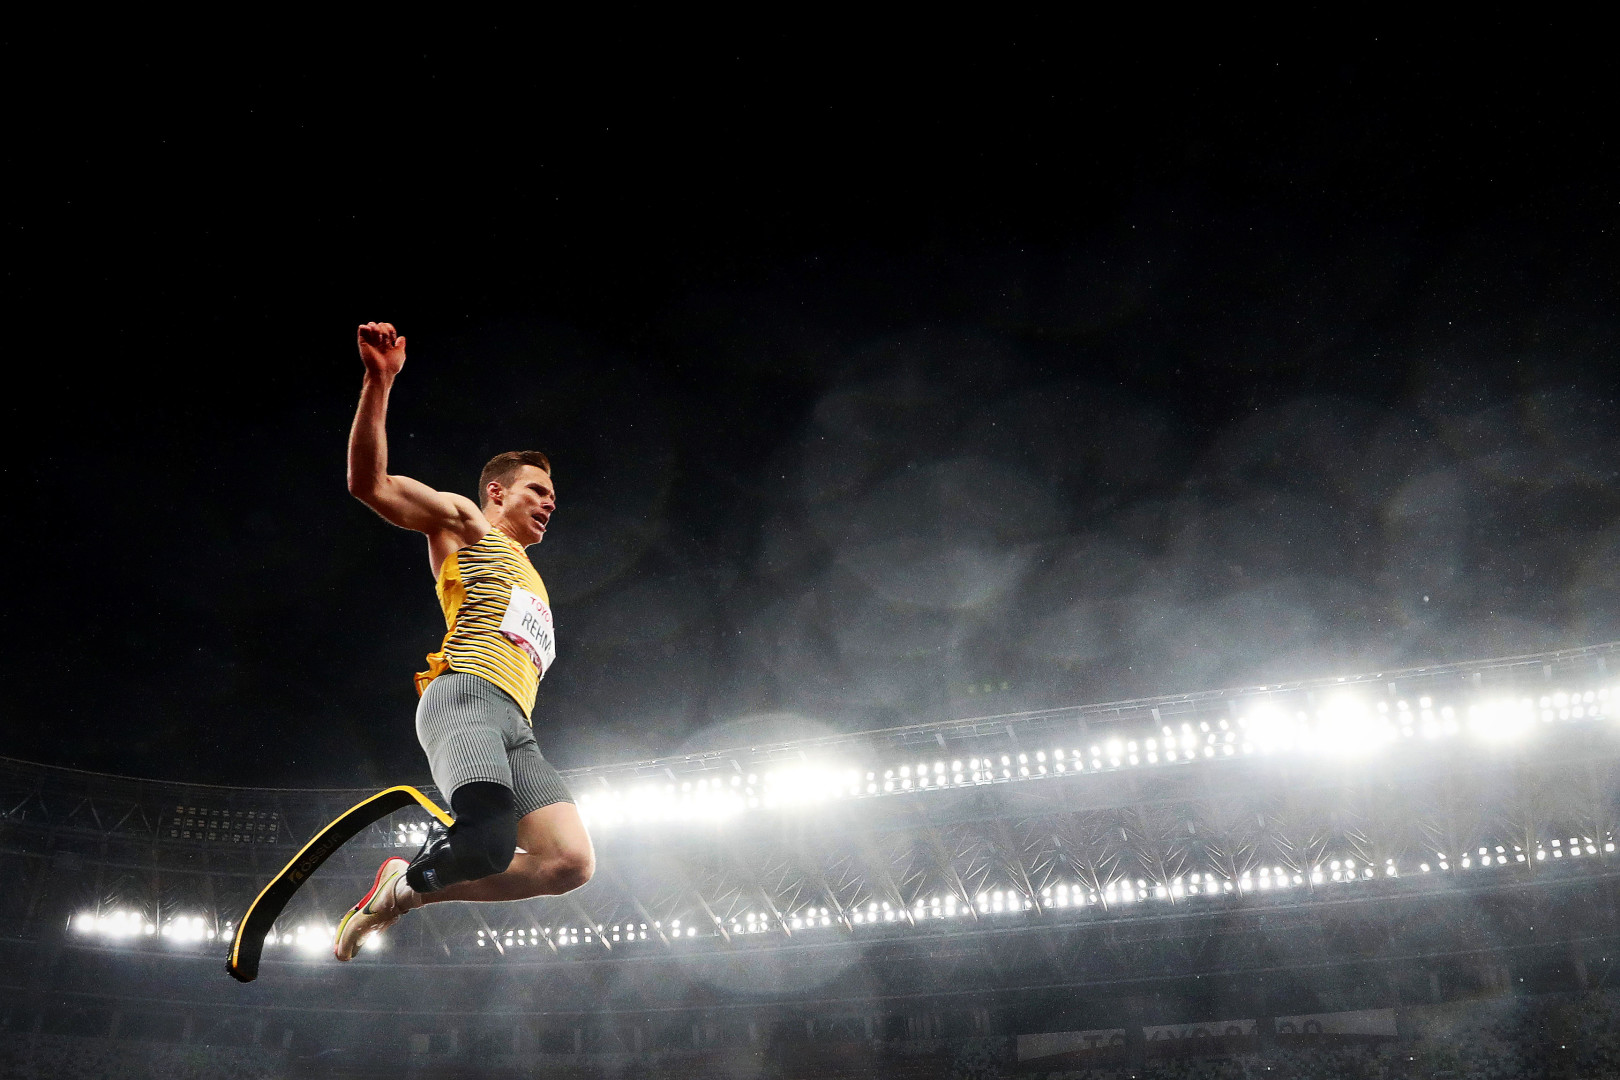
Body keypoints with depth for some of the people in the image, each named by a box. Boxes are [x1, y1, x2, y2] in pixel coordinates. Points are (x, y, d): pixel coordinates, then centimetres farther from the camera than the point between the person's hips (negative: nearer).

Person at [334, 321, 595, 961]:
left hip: (515, 726, 8)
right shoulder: (463, 521, 17)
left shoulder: (530, 580, 39)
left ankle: (406, 890, 2)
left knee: (572, 862, -12)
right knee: (490, 843, -34)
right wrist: (379, 383, -9)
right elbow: (368, 483, 2)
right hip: (464, 696, -8)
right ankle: (410, 879, -3)